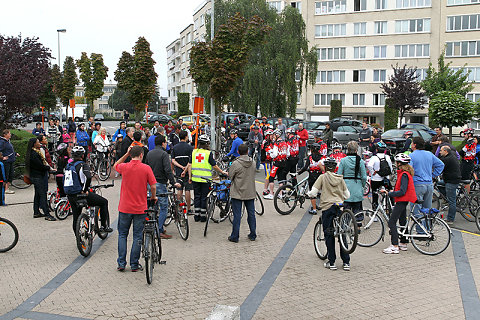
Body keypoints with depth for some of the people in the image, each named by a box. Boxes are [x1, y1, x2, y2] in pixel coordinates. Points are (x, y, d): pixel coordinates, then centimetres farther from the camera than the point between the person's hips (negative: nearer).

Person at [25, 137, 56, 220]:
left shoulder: (36, 152, 12)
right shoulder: (34, 154, -20)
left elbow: (42, 163, 16)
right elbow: (40, 166, -21)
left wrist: (47, 167, 1)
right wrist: (49, 168, -8)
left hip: (37, 176, 11)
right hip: (37, 177, -11)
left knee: (37, 194, 16)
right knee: (42, 194, -10)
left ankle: (36, 212, 24)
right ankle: (47, 214, -10)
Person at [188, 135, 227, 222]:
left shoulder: (194, 152, 4)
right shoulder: (208, 153, -7)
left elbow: (190, 165, 2)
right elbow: (214, 166, -6)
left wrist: (190, 176, 7)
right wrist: (222, 172, 8)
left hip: (195, 178, 3)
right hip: (205, 178, -3)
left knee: (197, 196, 12)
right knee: (204, 197, 6)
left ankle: (197, 215, 14)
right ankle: (203, 216, 11)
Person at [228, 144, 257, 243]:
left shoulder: (236, 163, -15)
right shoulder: (253, 163, -1)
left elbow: (230, 176, -7)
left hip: (237, 193, -4)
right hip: (250, 193, 4)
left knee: (237, 215, 1)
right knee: (251, 214, 12)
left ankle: (235, 236, 6)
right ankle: (253, 235, 19)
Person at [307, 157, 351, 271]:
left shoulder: (323, 177, -1)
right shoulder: (340, 178, 9)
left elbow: (313, 193, -7)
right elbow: (347, 195, 13)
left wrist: (308, 194, 14)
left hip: (327, 207, -3)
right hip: (340, 207, 3)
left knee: (329, 235, 4)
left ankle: (331, 262, 7)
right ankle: (346, 262, 9)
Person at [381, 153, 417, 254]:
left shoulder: (404, 175, -19)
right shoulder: (404, 173, 13)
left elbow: (402, 192, -25)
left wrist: (389, 193, -24)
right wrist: (393, 191, 11)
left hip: (402, 201, -11)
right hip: (402, 201, 11)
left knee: (391, 222, -11)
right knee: (402, 222, 16)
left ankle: (394, 246, -11)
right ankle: (403, 244, 24)